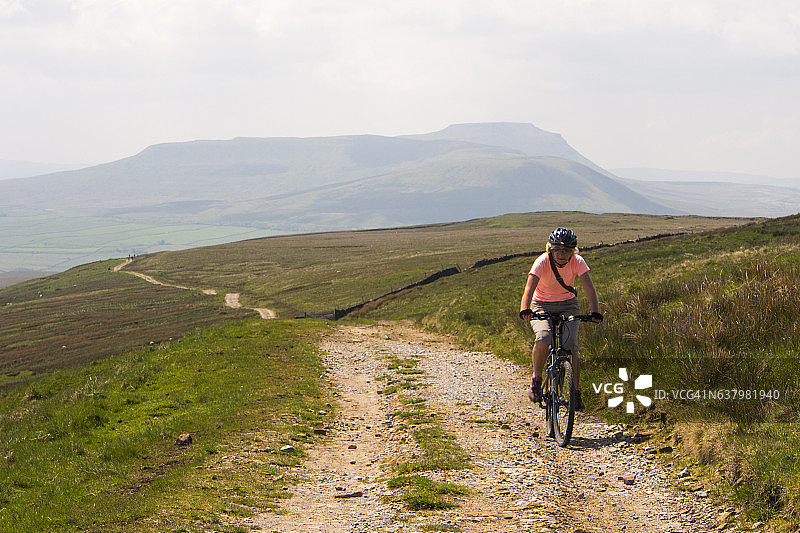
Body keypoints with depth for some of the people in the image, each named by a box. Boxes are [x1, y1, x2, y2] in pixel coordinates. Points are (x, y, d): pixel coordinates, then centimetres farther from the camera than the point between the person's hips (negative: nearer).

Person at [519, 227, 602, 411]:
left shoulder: (577, 262, -18)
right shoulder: (543, 261, -24)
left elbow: (589, 289, -27)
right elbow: (529, 288, -37)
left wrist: (595, 312, -44)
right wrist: (525, 309, -56)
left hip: (568, 305, 1)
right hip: (542, 306, -1)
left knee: (571, 347, -18)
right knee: (543, 339, -29)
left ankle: (576, 393, -5)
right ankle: (536, 378, -4)